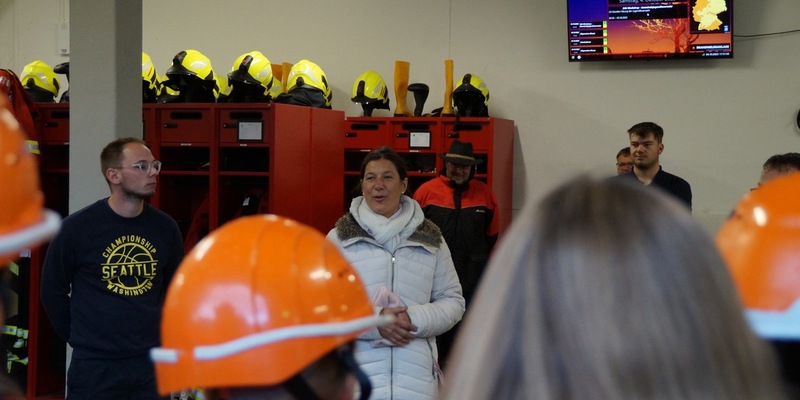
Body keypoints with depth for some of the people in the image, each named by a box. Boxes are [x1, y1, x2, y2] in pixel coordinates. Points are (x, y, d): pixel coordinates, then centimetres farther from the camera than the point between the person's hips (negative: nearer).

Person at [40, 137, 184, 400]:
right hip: (94, 366, -3)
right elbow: (53, 290, 2)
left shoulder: (165, 228, 0)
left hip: (150, 362, 3)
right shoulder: (78, 227, -8)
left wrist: (152, 332, 13)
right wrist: (80, 338, 4)